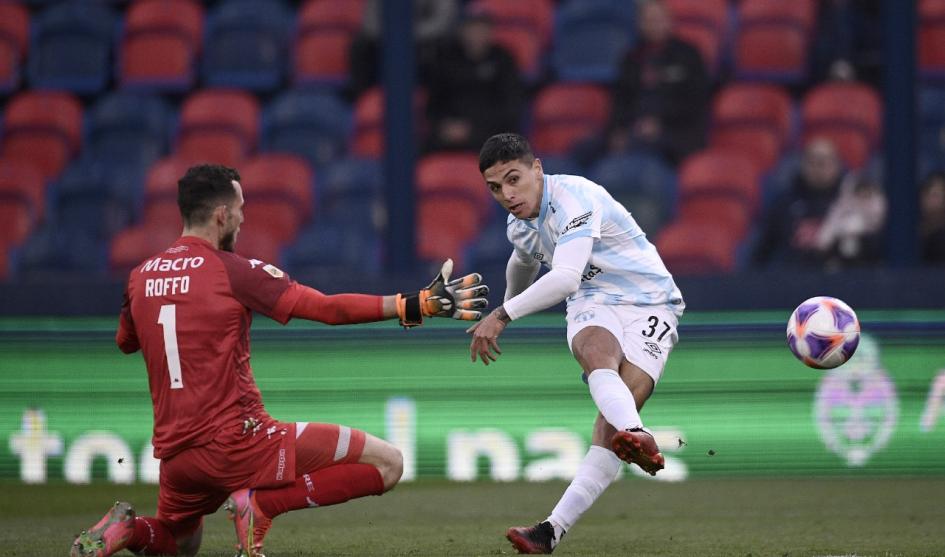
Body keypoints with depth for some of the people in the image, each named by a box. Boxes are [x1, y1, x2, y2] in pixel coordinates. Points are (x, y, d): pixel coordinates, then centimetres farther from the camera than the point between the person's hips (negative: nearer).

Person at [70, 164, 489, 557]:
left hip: (175, 453, 7)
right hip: (237, 440, -7)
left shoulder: (140, 277, 8)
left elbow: (125, 342, 28)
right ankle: (261, 502, -14)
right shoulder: (233, 271, -8)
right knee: (387, 462, -6)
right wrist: (417, 304, -11)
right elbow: (329, 308, -13)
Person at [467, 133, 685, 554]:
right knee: (597, 352, -34)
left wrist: (502, 315, -31)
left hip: (649, 302, -5)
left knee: (621, 402, -26)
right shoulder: (519, 224, 7)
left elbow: (564, 278, -34)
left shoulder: (574, 198, -22)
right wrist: (509, 305, 51)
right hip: (592, 305, 5)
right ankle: (637, 437, -66)